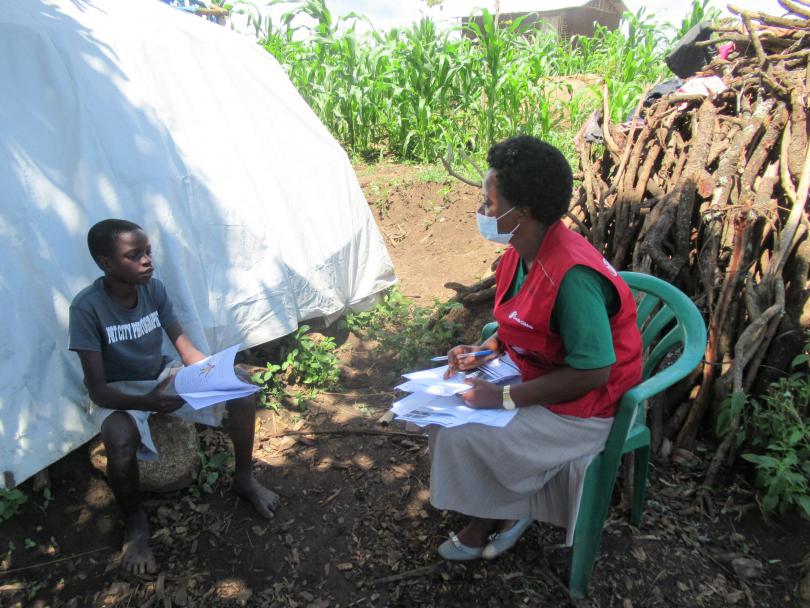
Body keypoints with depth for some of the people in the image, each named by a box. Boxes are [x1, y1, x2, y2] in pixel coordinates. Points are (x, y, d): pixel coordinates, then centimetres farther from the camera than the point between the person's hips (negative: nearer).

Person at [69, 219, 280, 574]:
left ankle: (244, 478, 6)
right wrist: (145, 402, -43)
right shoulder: (87, 307, -25)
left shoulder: (154, 289, -12)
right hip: (118, 393, -4)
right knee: (121, 440, -38)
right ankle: (135, 521, -6)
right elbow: (98, 390, -25)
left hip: (162, 376, 4)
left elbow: (187, 349, -7)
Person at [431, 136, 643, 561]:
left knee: (460, 437, -16)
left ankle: (502, 514, 16)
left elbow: (592, 373, -29)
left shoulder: (572, 275, -32)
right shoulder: (521, 251, -3)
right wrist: (485, 350, -3)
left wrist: (506, 397, -25)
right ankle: (490, 514, 16)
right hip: (535, 374, 9)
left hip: (581, 406, -9)